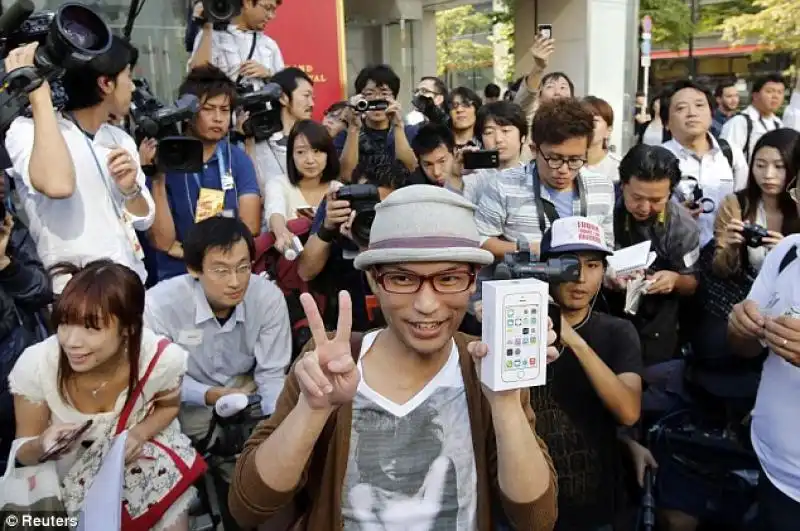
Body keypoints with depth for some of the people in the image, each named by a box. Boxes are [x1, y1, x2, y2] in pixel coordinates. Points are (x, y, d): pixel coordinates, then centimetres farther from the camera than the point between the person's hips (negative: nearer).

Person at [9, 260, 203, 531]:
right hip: (71, 478, 0)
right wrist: (42, 445, -34)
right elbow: (23, 452, -11)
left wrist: (139, 434, -20)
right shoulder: (35, 365, -26)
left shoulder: (162, 358, -25)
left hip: (142, 459, 0)